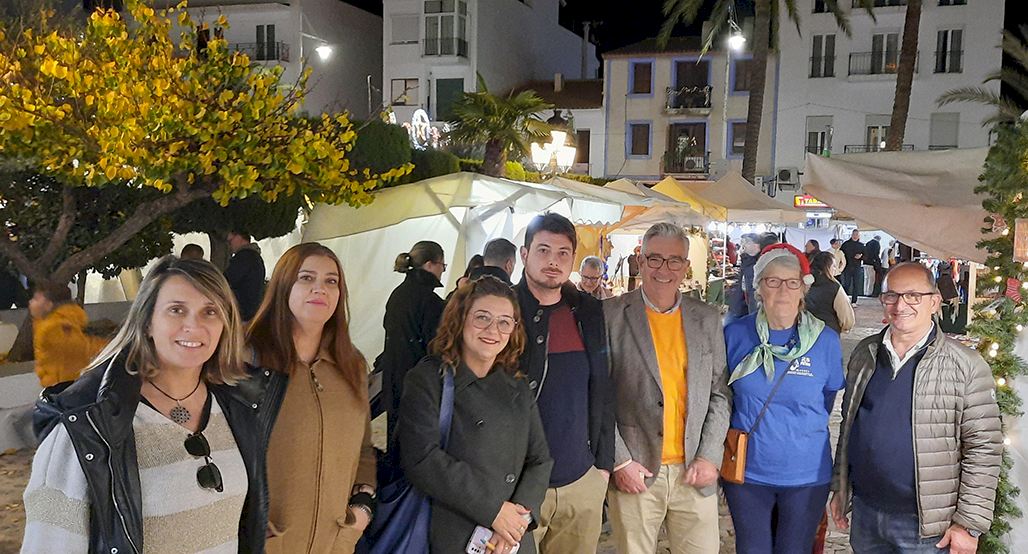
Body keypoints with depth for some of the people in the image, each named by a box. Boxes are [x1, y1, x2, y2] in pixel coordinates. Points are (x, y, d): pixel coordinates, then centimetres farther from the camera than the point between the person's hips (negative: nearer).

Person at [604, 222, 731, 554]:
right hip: (634, 472, -2)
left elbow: (719, 393, 9)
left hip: (695, 472, 3)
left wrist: (710, 457, -1)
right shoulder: (612, 315, -3)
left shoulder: (707, 319, 8)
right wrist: (620, 461, -8)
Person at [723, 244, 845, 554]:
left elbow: (827, 402, 7)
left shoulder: (826, 340, -6)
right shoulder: (735, 334, -5)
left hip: (806, 474, 0)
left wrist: (800, 431, 7)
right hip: (746, 471, 1)